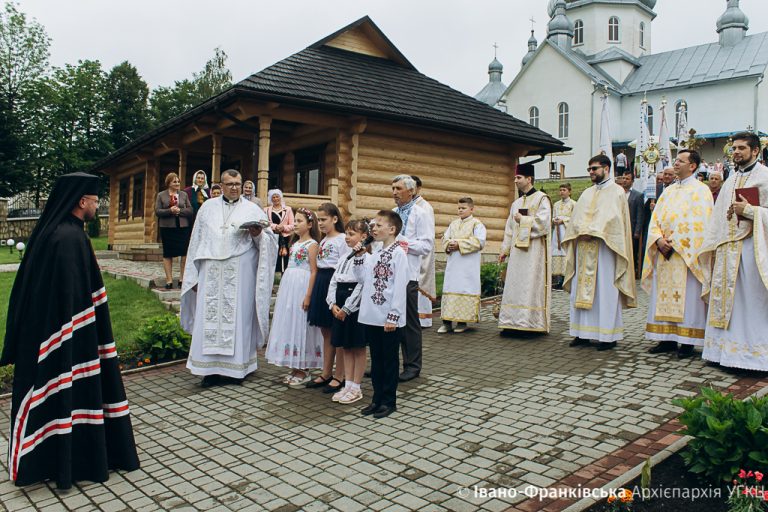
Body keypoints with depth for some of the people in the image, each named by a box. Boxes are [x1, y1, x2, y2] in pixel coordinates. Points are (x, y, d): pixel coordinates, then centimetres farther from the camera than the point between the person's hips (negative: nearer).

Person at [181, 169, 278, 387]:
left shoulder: (252, 209, 7)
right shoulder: (208, 207, 12)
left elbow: (270, 238, 2)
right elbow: (196, 241, 12)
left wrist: (257, 234, -21)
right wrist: (193, 275, 8)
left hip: (240, 275, -2)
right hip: (212, 273, 2)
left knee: (237, 318, 1)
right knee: (210, 318, 1)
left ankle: (235, 368, 9)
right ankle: (210, 368, 7)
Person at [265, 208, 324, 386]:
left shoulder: (312, 244, -9)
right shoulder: (295, 244, 14)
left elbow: (314, 271, -14)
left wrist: (308, 296, -19)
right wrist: (284, 291, 15)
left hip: (302, 287, -8)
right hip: (288, 287, 8)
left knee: (300, 326, -2)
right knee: (289, 325, 10)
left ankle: (303, 372, 9)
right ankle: (295, 369, 20)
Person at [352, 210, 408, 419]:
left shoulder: (398, 253, -11)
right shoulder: (375, 254, 12)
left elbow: (400, 287, -15)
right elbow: (362, 278, 13)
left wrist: (393, 316, -18)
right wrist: (359, 257, 4)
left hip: (389, 320, -7)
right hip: (372, 317, 7)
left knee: (389, 361, 6)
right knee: (376, 359, 14)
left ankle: (389, 401, 17)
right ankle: (377, 399, 25)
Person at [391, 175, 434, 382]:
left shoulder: (421, 214, -3)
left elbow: (427, 245, -12)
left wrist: (402, 242, -19)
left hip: (407, 275, -6)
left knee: (409, 321, 3)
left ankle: (412, 365, 14)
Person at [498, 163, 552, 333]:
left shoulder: (541, 199, -2)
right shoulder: (516, 203, 19)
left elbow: (543, 223, -15)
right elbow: (510, 228, 20)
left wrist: (523, 220, -8)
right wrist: (505, 249, 15)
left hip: (534, 251, -7)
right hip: (517, 251, 7)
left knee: (531, 286, -7)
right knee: (515, 286, 4)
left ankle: (532, 322, -3)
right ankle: (514, 321, 7)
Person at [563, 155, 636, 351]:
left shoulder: (616, 191, 1)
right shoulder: (587, 193, 20)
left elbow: (614, 218, -11)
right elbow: (576, 218, 13)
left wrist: (593, 231, -15)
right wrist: (582, 231, -5)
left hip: (604, 247, -6)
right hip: (584, 248, 6)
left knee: (605, 290, -5)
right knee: (581, 289, 3)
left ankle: (608, 335, 1)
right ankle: (583, 333, 8)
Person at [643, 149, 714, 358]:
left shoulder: (700, 190, -1)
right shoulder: (669, 191, 18)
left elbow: (698, 223, -11)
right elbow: (655, 218, 10)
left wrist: (675, 243, -15)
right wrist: (659, 240, -7)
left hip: (686, 254, -6)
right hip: (665, 253, 6)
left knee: (687, 297, -4)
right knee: (664, 296, 5)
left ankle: (687, 342, 2)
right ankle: (667, 339, 10)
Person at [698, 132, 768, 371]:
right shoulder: (730, 180, 18)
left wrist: (748, 210, -18)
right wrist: (714, 246, 14)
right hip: (727, 248, 7)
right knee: (726, 300, 8)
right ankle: (726, 349, 15)